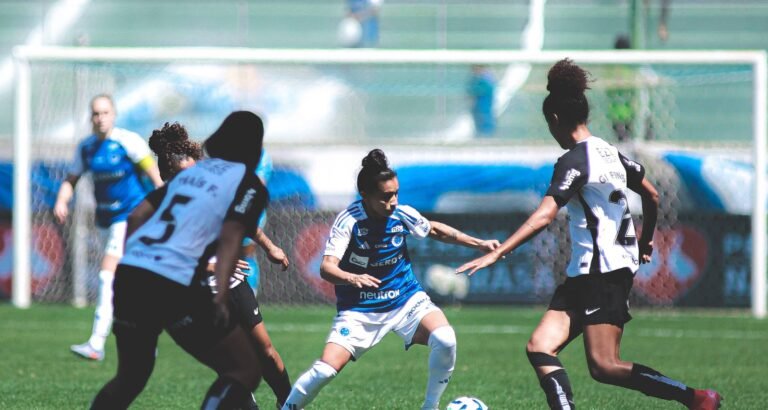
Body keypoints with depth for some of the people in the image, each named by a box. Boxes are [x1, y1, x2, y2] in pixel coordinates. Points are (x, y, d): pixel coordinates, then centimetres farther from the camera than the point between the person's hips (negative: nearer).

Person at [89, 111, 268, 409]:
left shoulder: (193, 172, 25)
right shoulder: (248, 184, 5)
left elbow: (137, 216, 20)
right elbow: (230, 237, -11)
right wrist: (221, 296, -20)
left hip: (128, 274, 7)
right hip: (174, 287, -7)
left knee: (130, 377, 25)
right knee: (246, 369, 3)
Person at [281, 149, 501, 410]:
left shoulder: (402, 215, -9)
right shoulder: (349, 220, -20)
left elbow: (435, 230, 14)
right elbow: (327, 268, -30)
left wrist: (479, 244, 11)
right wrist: (353, 278, -51)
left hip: (406, 300, 3)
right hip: (360, 308, -3)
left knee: (445, 340, -24)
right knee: (325, 370, -18)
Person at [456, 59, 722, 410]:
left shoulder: (573, 161, -14)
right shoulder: (610, 153, 13)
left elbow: (543, 216, -25)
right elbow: (652, 197, 22)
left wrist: (497, 253, -28)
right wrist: (645, 242, 38)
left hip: (602, 271, -9)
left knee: (604, 367, -11)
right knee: (540, 348, -2)